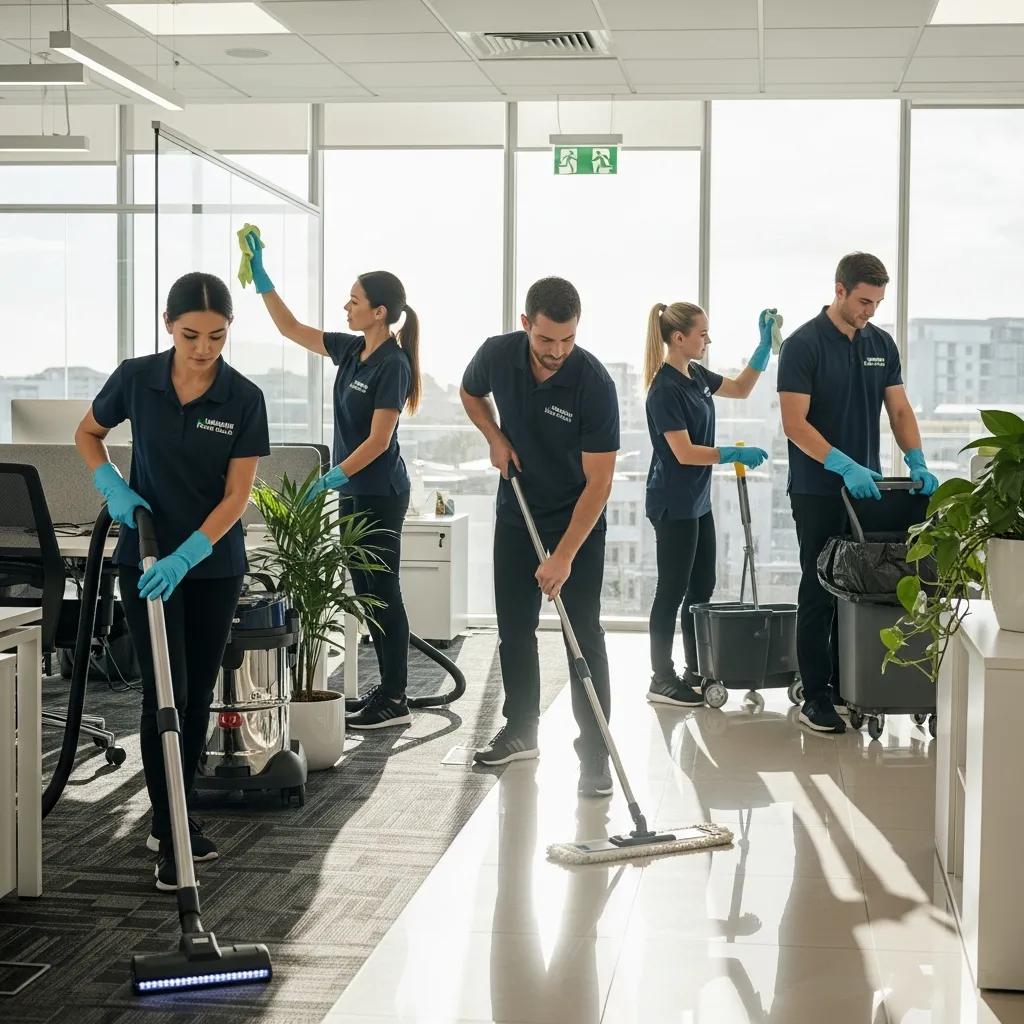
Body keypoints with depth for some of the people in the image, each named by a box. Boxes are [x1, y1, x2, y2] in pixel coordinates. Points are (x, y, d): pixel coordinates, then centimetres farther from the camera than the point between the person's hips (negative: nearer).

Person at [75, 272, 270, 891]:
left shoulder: (244, 398, -11)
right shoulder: (136, 378, -9)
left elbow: (236, 496, -13)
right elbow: (88, 434, 9)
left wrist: (185, 556, -24)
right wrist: (112, 486, -10)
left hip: (215, 565, 1)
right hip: (147, 559, -1)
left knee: (199, 694, 9)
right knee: (166, 692, -7)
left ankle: (179, 817, 24)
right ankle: (169, 835, -2)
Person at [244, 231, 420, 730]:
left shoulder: (392, 364, -17)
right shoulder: (352, 350, 8)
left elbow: (377, 441, -19)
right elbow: (290, 328, 16)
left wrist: (330, 479, -18)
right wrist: (260, 275, 11)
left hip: (380, 494, -9)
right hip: (355, 490, 9)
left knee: (383, 592, -4)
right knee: (367, 592, 12)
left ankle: (395, 702, 1)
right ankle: (387, 688, 21)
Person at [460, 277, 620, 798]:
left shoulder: (594, 383, -26)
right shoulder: (497, 354, -14)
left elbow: (598, 482, -24)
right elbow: (471, 393, 13)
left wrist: (564, 556, -27)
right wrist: (495, 439, -6)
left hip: (577, 521, -4)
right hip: (517, 515, 4)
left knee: (583, 635, -8)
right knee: (514, 628, 10)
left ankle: (595, 753, -4)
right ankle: (520, 730, 25)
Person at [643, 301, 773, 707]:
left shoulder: (695, 376, 7)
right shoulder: (665, 389, -20)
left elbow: (741, 388, 21)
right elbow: (683, 452, -23)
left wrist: (765, 344, 10)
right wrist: (734, 454, -27)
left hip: (697, 501, 9)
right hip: (673, 505, -9)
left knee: (701, 589, 14)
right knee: (673, 591, -2)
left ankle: (696, 672, 23)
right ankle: (662, 680, 7)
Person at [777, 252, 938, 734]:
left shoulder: (881, 344, 7)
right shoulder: (803, 345, -12)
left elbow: (899, 410, 9)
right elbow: (795, 424, -17)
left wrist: (917, 462, -6)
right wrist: (845, 466, -25)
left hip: (868, 487, 6)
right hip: (818, 491, -6)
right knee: (819, 591, 0)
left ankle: (845, 683, 20)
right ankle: (815, 695, 6)